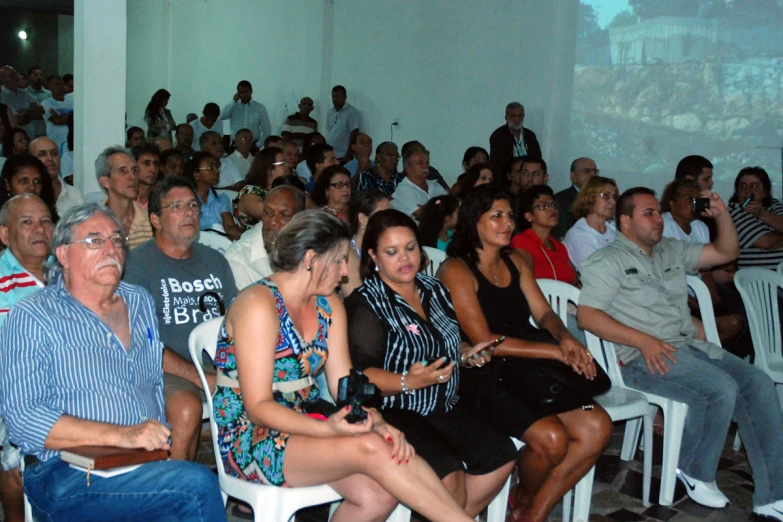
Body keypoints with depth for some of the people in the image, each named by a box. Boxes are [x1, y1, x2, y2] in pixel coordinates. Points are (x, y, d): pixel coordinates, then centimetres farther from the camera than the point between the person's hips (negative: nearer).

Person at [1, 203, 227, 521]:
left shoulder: (140, 302, 17)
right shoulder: (32, 317, -2)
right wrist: (122, 435, -22)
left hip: (150, 464, 5)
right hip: (66, 476, -5)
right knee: (197, 485, -27)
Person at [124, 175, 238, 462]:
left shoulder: (215, 260, 20)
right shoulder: (138, 263, 1)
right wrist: (201, 378, -16)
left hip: (220, 366, 5)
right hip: (169, 371, -5)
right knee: (186, 409, -35)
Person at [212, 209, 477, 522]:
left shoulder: (329, 305, 6)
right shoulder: (259, 305, -16)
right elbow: (258, 407, -19)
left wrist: (378, 423, -19)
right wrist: (328, 428, -32)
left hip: (305, 425, 7)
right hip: (249, 440, -6)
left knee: (378, 494, -20)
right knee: (370, 448, -27)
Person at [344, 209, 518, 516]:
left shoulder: (434, 290, 11)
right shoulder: (365, 305, -11)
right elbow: (359, 374, -19)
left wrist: (466, 354, 6)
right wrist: (408, 382, -32)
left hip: (446, 406, 8)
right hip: (392, 412, -7)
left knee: (501, 456, -5)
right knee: (448, 476, -26)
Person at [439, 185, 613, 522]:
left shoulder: (516, 261, 15)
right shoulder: (457, 270, -8)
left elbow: (543, 312, 12)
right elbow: (484, 341, -14)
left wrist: (565, 338, -13)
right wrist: (556, 352, -16)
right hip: (484, 377, -7)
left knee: (597, 427, -12)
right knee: (551, 437, -27)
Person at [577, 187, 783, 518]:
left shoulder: (672, 251, 21)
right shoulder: (609, 261, -1)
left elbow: (726, 253, 25)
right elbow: (587, 316, -12)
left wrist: (722, 215, 7)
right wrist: (644, 340, -20)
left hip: (691, 346, 7)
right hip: (644, 356, -7)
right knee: (723, 388, -26)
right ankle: (694, 471, -2)